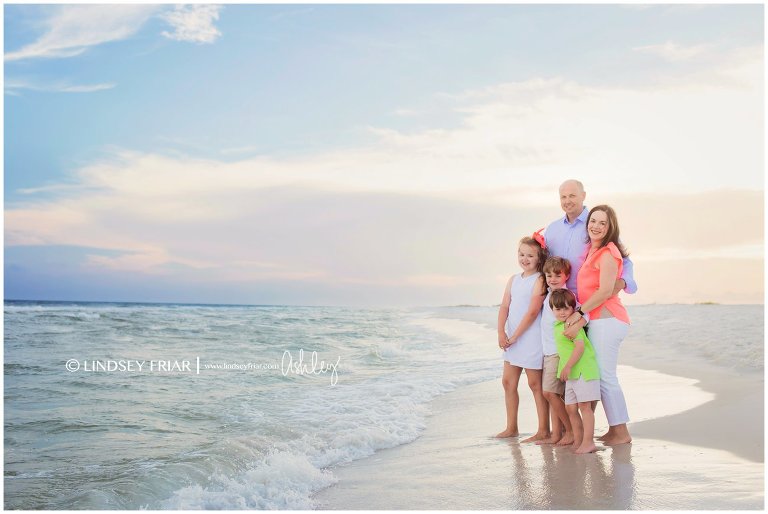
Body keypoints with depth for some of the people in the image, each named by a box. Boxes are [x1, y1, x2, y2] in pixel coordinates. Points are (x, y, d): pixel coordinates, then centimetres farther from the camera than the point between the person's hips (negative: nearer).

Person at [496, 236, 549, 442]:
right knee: (508, 381, 11)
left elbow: (532, 312, -15)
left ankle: (543, 430, 10)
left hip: (531, 338, -7)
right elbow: (504, 307, 6)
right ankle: (511, 427, 22)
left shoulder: (540, 280, -9)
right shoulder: (513, 279, 12)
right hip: (512, 339, 7)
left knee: (535, 384, 0)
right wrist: (502, 333, -7)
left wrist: (514, 336, -14)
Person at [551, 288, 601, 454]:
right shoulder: (557, 326, 14)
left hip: (584, 371, -9)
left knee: (585, 406, -6)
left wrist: (567, 366, -23)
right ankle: (578, 441, 21)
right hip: (571, 374, 9)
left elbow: (580, 346, -23)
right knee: (570, 408, 11)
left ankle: (588, 441, -2)